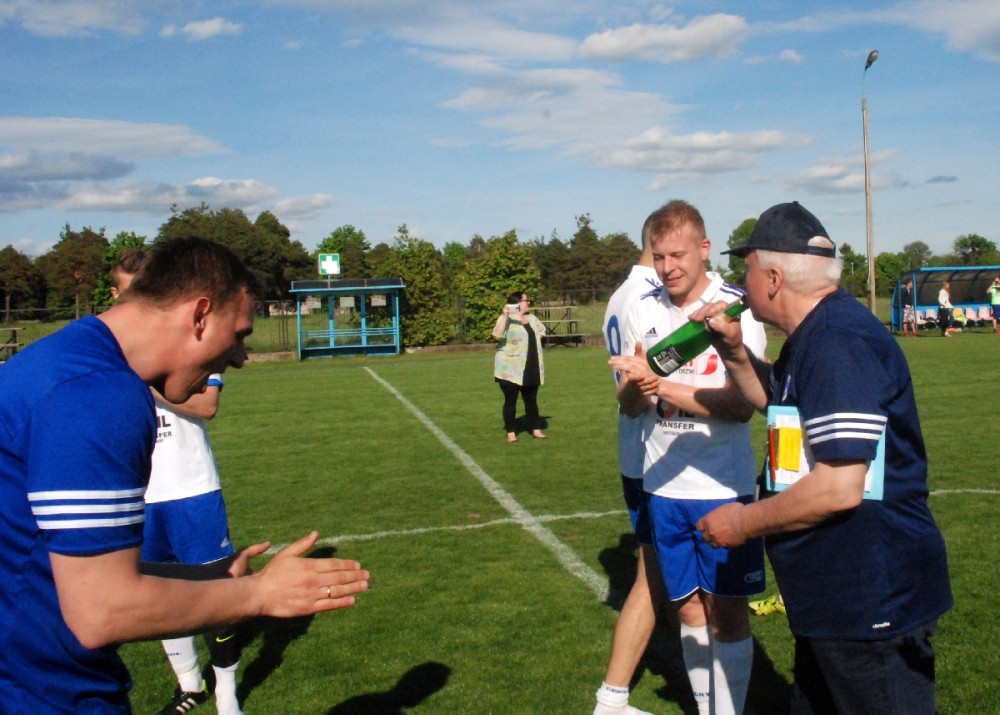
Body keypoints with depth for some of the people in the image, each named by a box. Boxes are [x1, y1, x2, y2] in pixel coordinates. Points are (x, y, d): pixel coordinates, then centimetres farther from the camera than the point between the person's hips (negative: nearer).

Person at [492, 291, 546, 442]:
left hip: (530, 369, 6)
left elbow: (541, 331, 26)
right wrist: (504, 316, -32)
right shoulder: (506, 319, -10)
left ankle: (536, 429, 17)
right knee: (510, 401, 1)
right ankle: (511, 432, 7)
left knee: (531, 400, 11)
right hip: (511, 369, -6)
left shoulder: (532, 318, 13)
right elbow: (498, 335, -27)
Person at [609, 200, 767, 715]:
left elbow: (742, 405, -19)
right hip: (663, 485, 4)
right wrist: (637, 387, -19)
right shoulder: (643, 311, 4)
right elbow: (628, 403, 5)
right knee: (688, 608, 14)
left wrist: (663, 385, -26)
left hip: (724, 485, -4)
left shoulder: (738, 307, -10)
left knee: (727, 611, 3)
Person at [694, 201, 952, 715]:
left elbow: (840, 487, -30)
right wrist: (733, 353, 8)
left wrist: (744, 522, -15)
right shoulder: (813, 336, 9)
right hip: (834, 596, 11)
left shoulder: (838, 343, -24)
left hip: (872, 603, -11)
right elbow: (778, 401, 28)